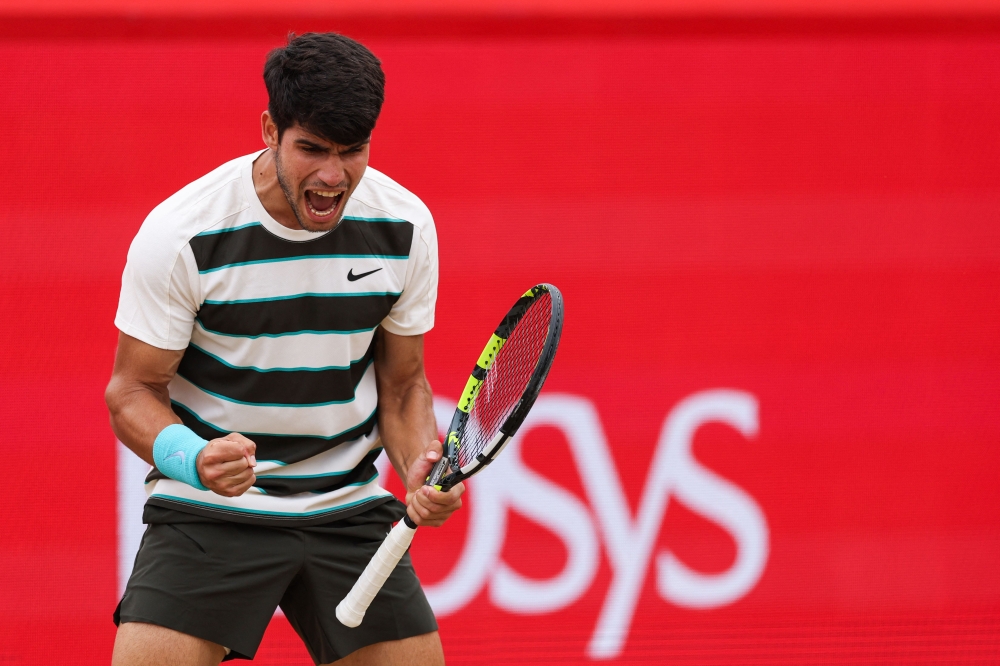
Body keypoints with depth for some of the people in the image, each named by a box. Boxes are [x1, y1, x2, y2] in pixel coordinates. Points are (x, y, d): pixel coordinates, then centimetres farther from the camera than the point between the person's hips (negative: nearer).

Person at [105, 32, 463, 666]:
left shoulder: (404, 226, -3)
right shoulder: (182, 234, -15)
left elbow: (402, 383, 8)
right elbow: (133, 391, -9)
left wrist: (423, 466, -12)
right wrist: (192, 458, -30)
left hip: (350, 515, 4)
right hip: (209, 512, -4)